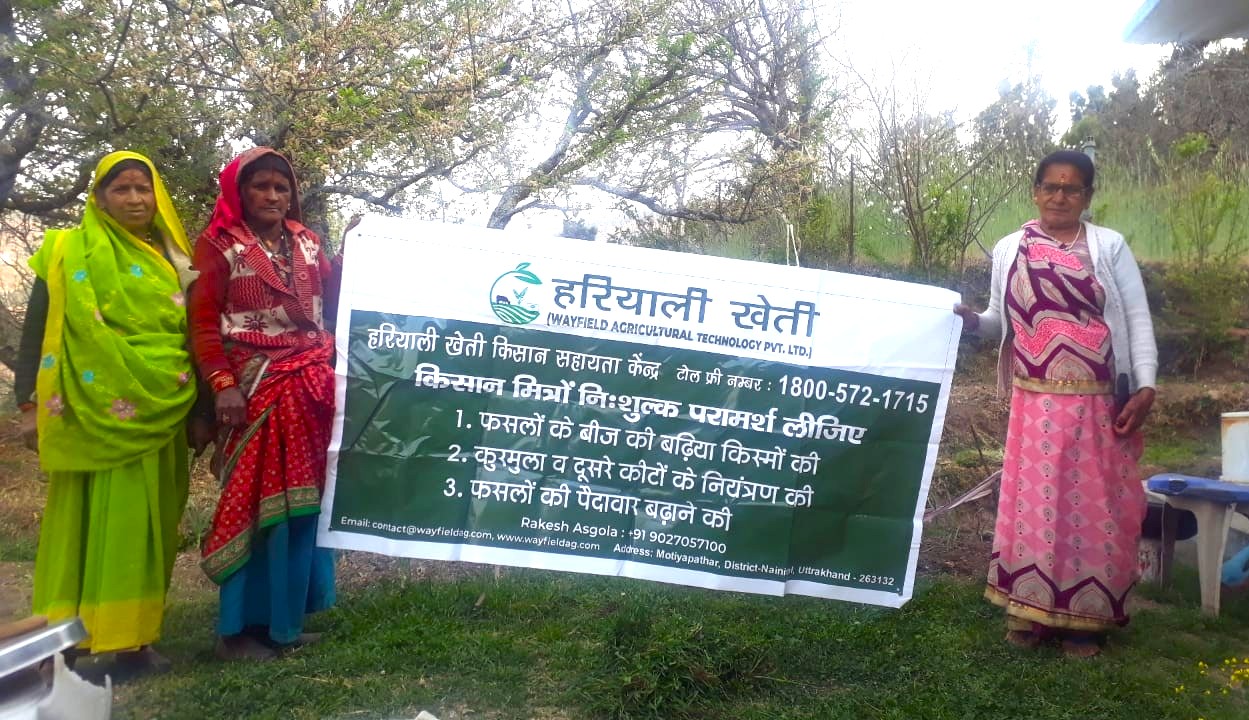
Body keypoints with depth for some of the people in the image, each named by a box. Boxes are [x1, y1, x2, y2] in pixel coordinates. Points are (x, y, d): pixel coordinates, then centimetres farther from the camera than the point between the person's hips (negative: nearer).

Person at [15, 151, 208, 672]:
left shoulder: (173, 259, 14)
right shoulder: (69, 251, 2)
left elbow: (192, 338, 16)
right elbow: (37, 330, 0)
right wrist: (30, 404, -7)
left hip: (159, 410, 4)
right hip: (93, 409, -4)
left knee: (144, 519, 4)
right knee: (87, 516, -2)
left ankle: (130, 632, 12)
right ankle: (70, 635, 5)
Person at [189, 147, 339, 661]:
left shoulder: (306, 242, 14)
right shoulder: (219, 245, -2)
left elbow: (330, 301, 12)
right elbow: (203, 323, -8)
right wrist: (222, 384, -17)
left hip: (311, 385, 6)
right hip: (257, 388, -5)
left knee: (300, 502, 8)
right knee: (256, 504, -4)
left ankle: (283, 617, 19)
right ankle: (239, 627, 6)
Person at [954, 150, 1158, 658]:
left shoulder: (1110, 246, 3)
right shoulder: (1009, 250, 7)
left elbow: (1137, 318, 0)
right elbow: (1001, 322, 13)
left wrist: (1145, 387, -9)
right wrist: (971, 319, -10)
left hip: (1097, 405, -1)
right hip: (1034, 405, 1)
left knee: (1092, 506, 4)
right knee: (1032, 504, 5)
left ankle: (1084, 618, 17)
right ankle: (1029, 611, 18)